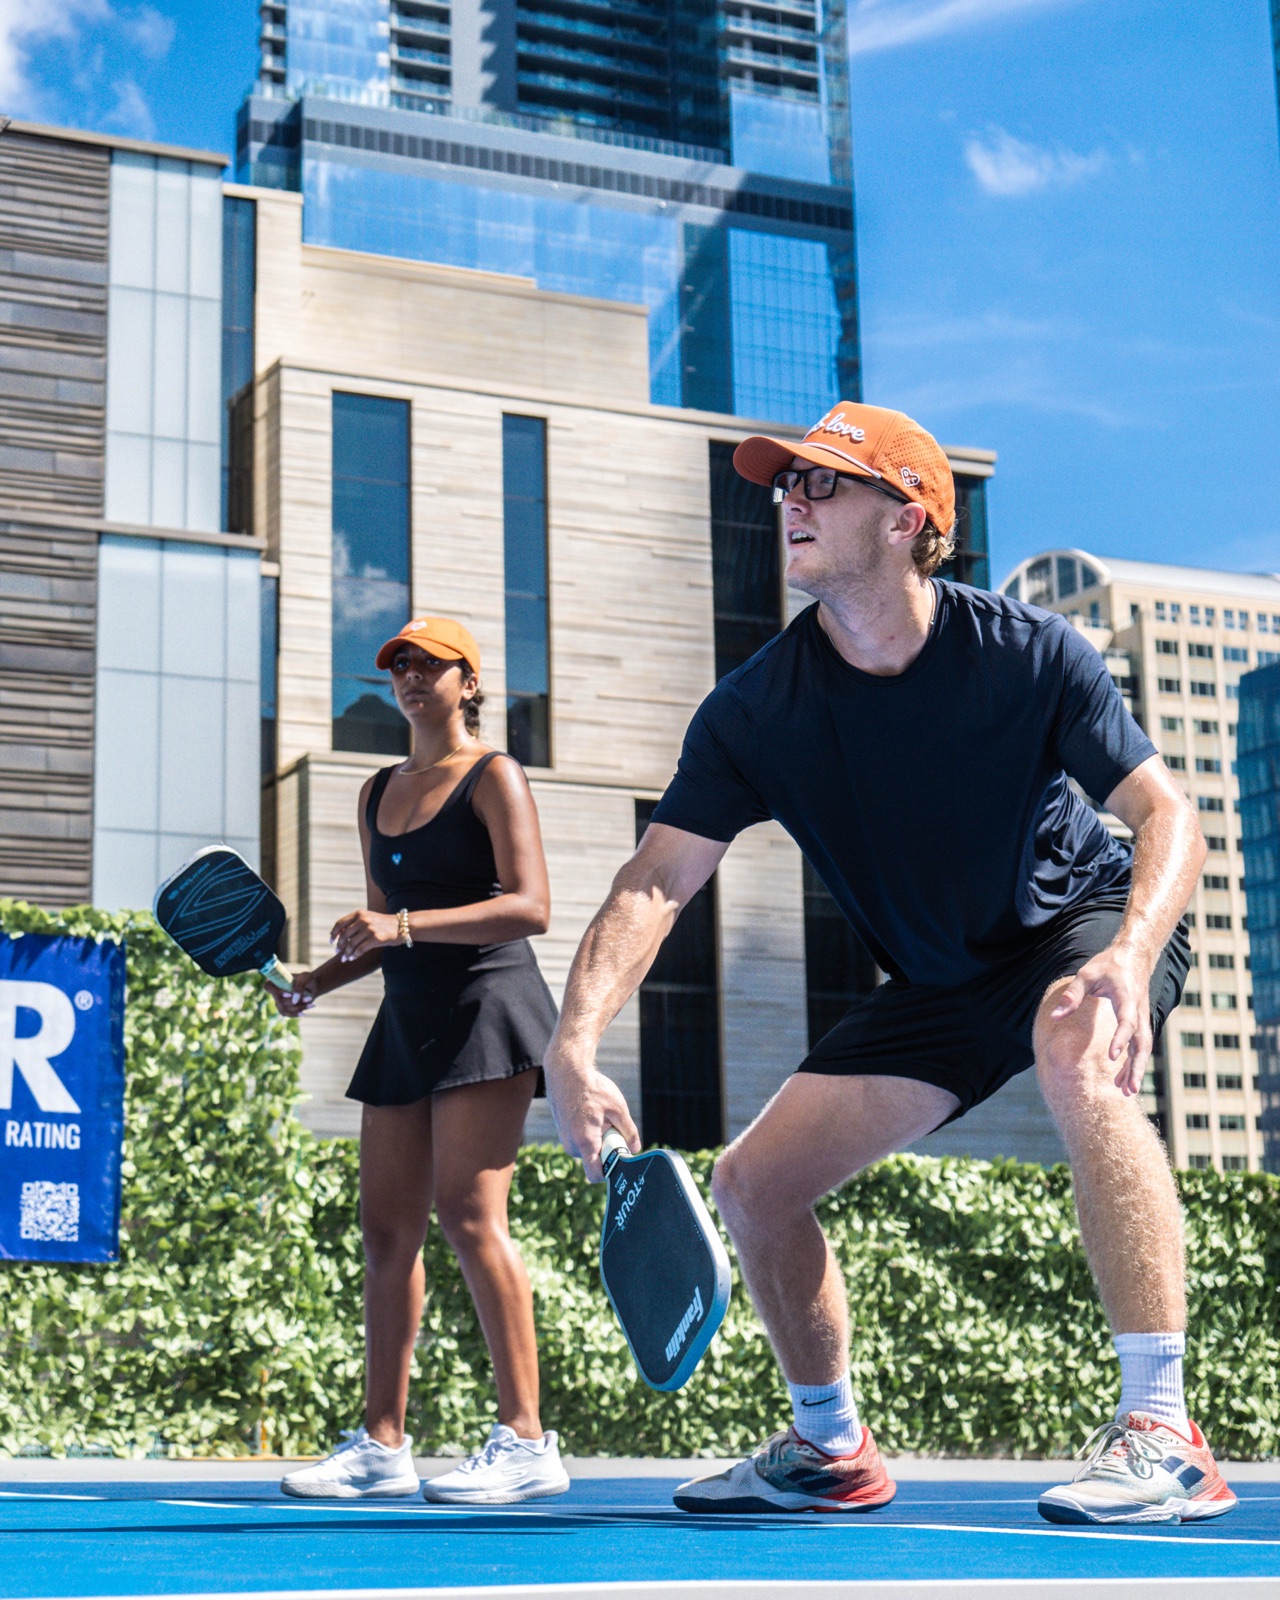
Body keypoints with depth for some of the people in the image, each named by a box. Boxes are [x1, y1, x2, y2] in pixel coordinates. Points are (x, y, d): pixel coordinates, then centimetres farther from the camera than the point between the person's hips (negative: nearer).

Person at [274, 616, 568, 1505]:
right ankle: (383, 1446, 8)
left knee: (469, 1215, -14)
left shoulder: (494, 777, -2)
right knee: (387, 1228, 4)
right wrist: (318, 981, 9)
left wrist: (406, 925, -22)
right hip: (407, 1019, 7)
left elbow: (531, 906, -14)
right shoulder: (380, 793, 18)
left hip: (486, 1007, -7)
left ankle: (526, 1441, -11)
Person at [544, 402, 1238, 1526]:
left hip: (1089, 921, -4)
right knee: (754, 1183, -2)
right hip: (940, 983, 5)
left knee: (1077, 1052, -40)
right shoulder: (757, 709, -15)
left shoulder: (1027, 655, -22)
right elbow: (654, 883, -19)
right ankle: (831, 1453, 23)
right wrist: (575, 1046, -35)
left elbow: (1169, 819, -23)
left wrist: (1126, 961, -45)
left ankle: (1162, 1434, -37)